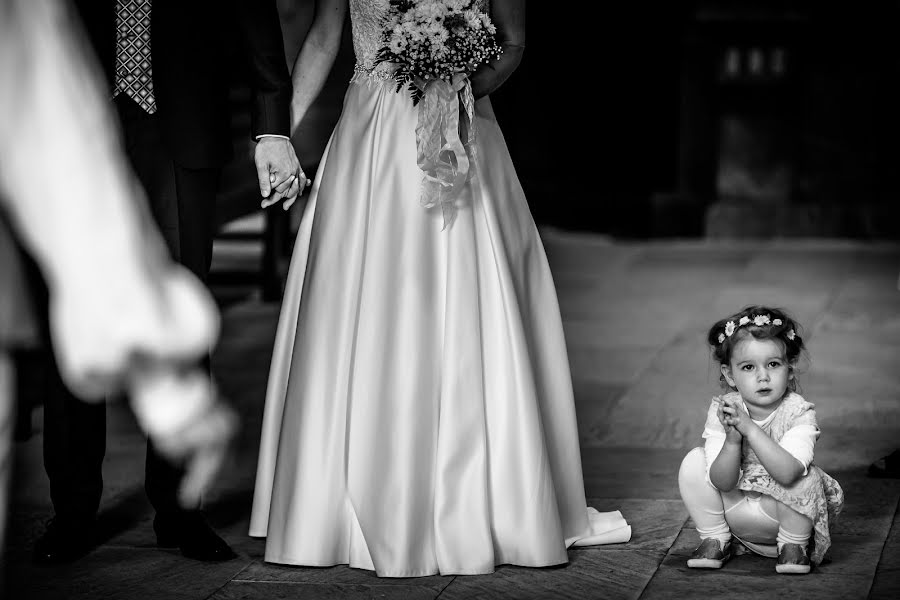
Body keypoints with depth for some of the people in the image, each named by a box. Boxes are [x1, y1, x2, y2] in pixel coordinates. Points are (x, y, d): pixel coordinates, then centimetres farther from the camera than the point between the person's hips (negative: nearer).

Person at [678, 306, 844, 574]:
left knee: (805, 476, -31)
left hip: (784, 512, -3)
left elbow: (787, 473, -38)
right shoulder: (721, 410, -13)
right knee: (693, 462, -15)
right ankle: (715, 539, 4)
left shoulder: (798, 413, -21)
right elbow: (722, 483, -19)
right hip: (736, 512, 3)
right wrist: (732, 439, -37)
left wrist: (749, 428, -42)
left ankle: (794, 545, -4)